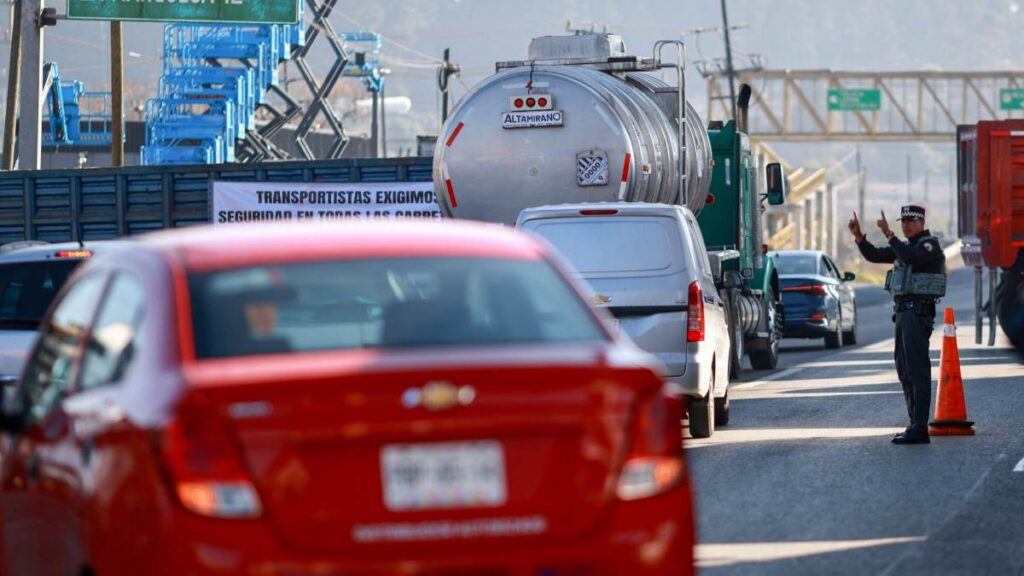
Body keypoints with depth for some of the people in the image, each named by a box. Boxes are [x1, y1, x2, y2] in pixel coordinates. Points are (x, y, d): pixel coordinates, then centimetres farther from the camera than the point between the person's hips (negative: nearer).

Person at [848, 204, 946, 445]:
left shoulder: (930, 244, -8)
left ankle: (919, 429, -17)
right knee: (905, 370, 12)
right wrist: (858, 236, 5)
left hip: (918, 312, -10)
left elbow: (909, 258, -27)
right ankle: (915, 425, 17)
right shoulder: (906, 246, 20)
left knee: (917, 370, -13)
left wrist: (889, 234, -26)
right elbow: (874, 255, 18)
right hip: (903, 312, 10)